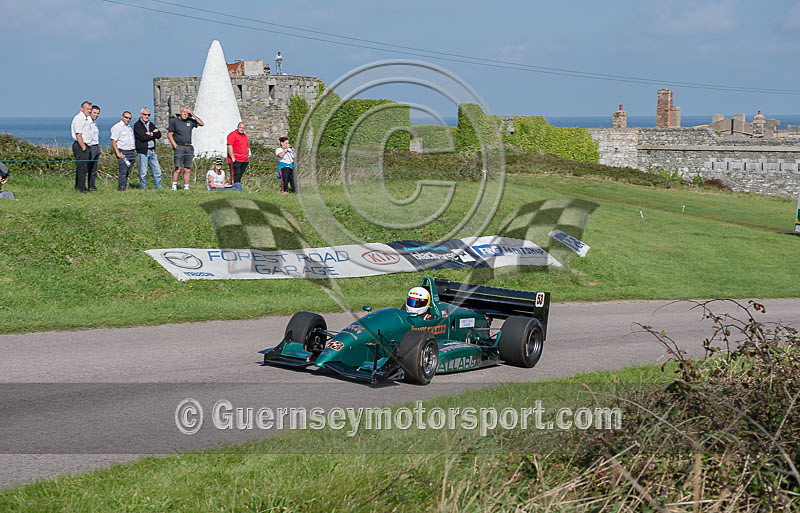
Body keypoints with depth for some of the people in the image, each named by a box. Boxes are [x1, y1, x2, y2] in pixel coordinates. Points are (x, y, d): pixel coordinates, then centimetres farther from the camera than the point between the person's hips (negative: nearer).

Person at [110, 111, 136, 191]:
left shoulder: (130, 127, 21)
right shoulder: (117, 127, -3)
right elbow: (113, 141, -9)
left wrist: (134, 151, 16)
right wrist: (118, 153, -18)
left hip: (132, 152, 7)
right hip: (123, 152, -7)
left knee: (128, 171, 7)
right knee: (123, 171, -11)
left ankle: (125, 187, 11)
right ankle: (121, 187, -7)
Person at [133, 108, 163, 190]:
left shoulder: (151, 124, 18)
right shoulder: (137, 125, -2)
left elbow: (159, 135, 7)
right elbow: (142, 137, -16)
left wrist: (150, 133, -10)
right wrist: (154, 134, -2)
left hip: (152, 151, 6)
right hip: (142, 152, -6)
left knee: (157, 172, 3)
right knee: (143, 173, -2)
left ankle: (159, 188, 9)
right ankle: (143, 189, 5)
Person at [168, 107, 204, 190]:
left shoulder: (190, 121, 13)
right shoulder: (174, 121, 4)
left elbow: (201, 123, 3)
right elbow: (169, 135, 3)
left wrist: (193, 115, -2)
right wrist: (175, 146, -6)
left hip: (189, 147, 4)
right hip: (179, 147, -4)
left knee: (187, 169, 2)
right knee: (178, 168, -12)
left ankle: (186, 186, 6)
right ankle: (174, 186, -8)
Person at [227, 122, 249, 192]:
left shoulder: (245, 136, 20)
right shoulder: (232, 135, -4)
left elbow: (247, 147, 27)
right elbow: (230, 147, -12)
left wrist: (248, 157, 18)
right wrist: (233, 158, -17)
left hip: (244, 160, 8)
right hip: (235, 160, -8)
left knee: (239, 176, 7)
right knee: (235, 177, -9)